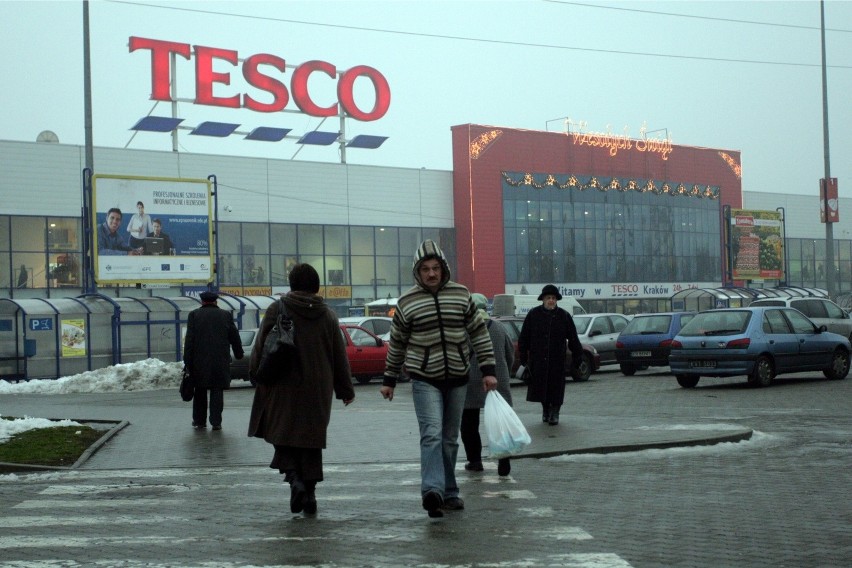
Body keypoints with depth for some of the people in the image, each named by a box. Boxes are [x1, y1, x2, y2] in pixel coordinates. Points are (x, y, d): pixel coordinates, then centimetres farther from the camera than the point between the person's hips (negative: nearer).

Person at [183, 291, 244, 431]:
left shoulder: (194, 315, 1)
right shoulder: (226, 315, 4)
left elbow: (189, 340, -2)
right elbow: (234, 337, 7)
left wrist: (187, 361, -1)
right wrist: (239, 354, 19)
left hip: (199, 361, 0)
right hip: (220, 361, 0)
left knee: (200, 392, 11)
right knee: (217, 391, 3)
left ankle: (199, 421, 15)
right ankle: (216, 422, 0)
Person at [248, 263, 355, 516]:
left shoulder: (277, 310, -5)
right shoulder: (327, 315, 4)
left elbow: (261, 347, -3)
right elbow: (340, 356, 7)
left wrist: (256, 373, 11)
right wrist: (346, 390, 14)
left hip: (283, 388, -3)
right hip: (317, 389, 3)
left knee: (283, 435, 5)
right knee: (311, 438, 10)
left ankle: (295, 478, -17)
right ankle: (309, 492, 8)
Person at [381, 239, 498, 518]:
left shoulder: (461, 295, 3)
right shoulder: (407, 302, -1)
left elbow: (479, 333, 6)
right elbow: (397, 343, 8)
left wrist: (488, 370, 0)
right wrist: (389, 379, 11)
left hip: (457, 378, 3)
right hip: (425, 380, -3)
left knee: (450, 439, 11)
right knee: (432, 435, -19)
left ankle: (449, 493, 20)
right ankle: (433, 490, -30)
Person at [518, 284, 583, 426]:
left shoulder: (564, 316, 0)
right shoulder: (533, 314, -1)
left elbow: (573, 339, 4)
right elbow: (523, 338, 4)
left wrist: (577, 356, 1)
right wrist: (523, 356, 2)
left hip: (557, 361, -1)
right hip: (537, 360, 1)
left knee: (556, 387, 0)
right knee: (540, 386, 6)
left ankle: (554, 413, 13)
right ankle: (545, 409, 26)